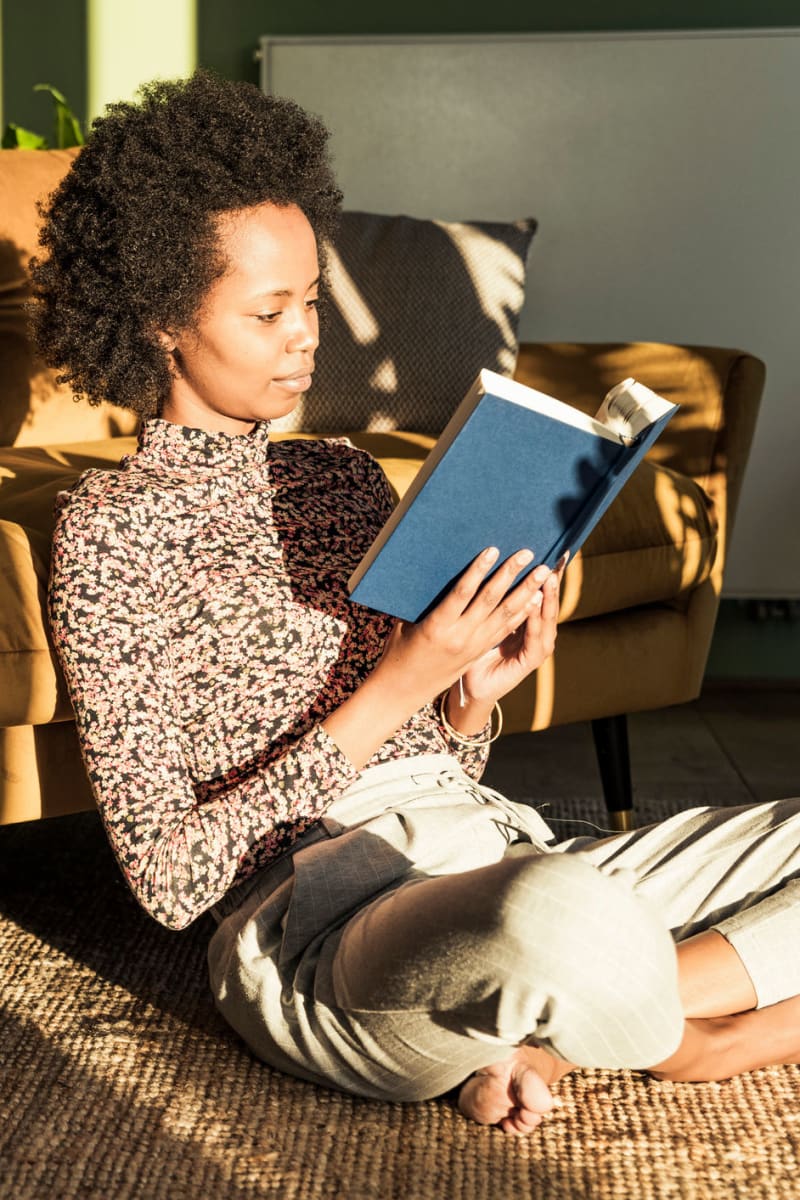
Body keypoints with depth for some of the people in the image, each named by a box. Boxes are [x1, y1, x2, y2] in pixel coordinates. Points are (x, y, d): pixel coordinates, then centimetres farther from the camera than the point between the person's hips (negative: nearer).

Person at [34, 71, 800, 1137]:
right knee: (565, 914, -39)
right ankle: (672, 1038, -7)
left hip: (498, 853, 7)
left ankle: (551, 1032, -8)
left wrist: (474, 694, -2)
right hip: (312, 916, -6)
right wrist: (393, 689, -13)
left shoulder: (338, 476, 19)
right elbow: (169, 877, -9)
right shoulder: (109, 527, 0)